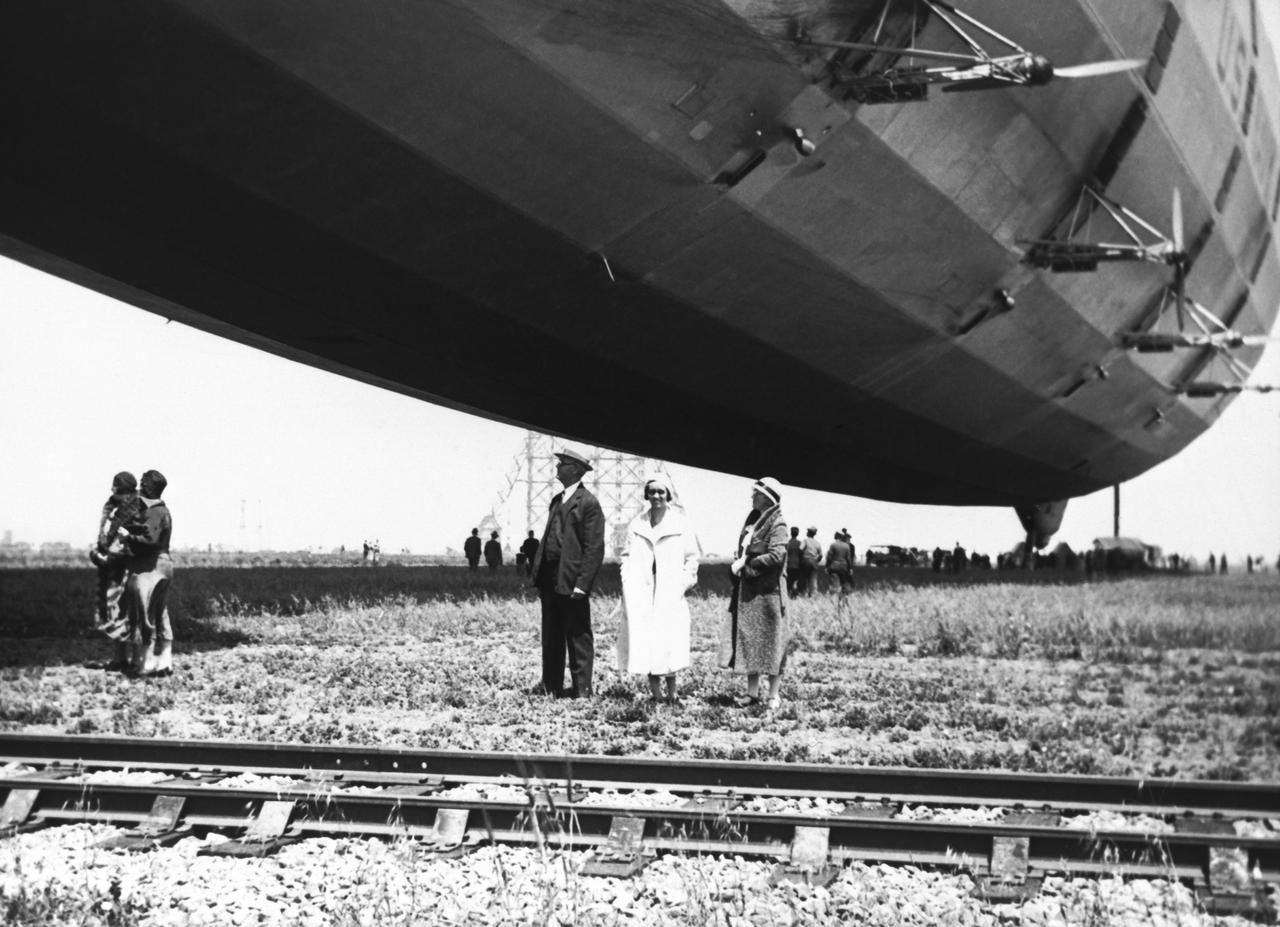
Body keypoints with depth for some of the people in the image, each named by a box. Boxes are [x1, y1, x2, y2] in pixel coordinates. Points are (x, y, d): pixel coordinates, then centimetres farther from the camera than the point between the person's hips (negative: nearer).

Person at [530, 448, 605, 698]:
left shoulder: (588, 503, -9)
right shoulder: (557, 500, 17)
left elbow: (595, 548, -14)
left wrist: (582, 583, -19)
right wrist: (539, 578, 13)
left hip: (571, 581, -8)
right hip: (550, 579, 8)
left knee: (578, 637, 0)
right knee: (551, 636, 12)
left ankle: (581, 689, 6)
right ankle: (552, 686, 20)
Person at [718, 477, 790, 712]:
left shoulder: (777, 524, -10)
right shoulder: (752, 520, 14)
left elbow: (777, 555, -21)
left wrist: (746, 565, -15)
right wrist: (738, 565, 3)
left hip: (768, 591, -8)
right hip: (747, 591, 8)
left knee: (770, 642, 0)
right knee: (748, 640, 8)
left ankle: (773, 695, 8)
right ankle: (752, 692, 15)